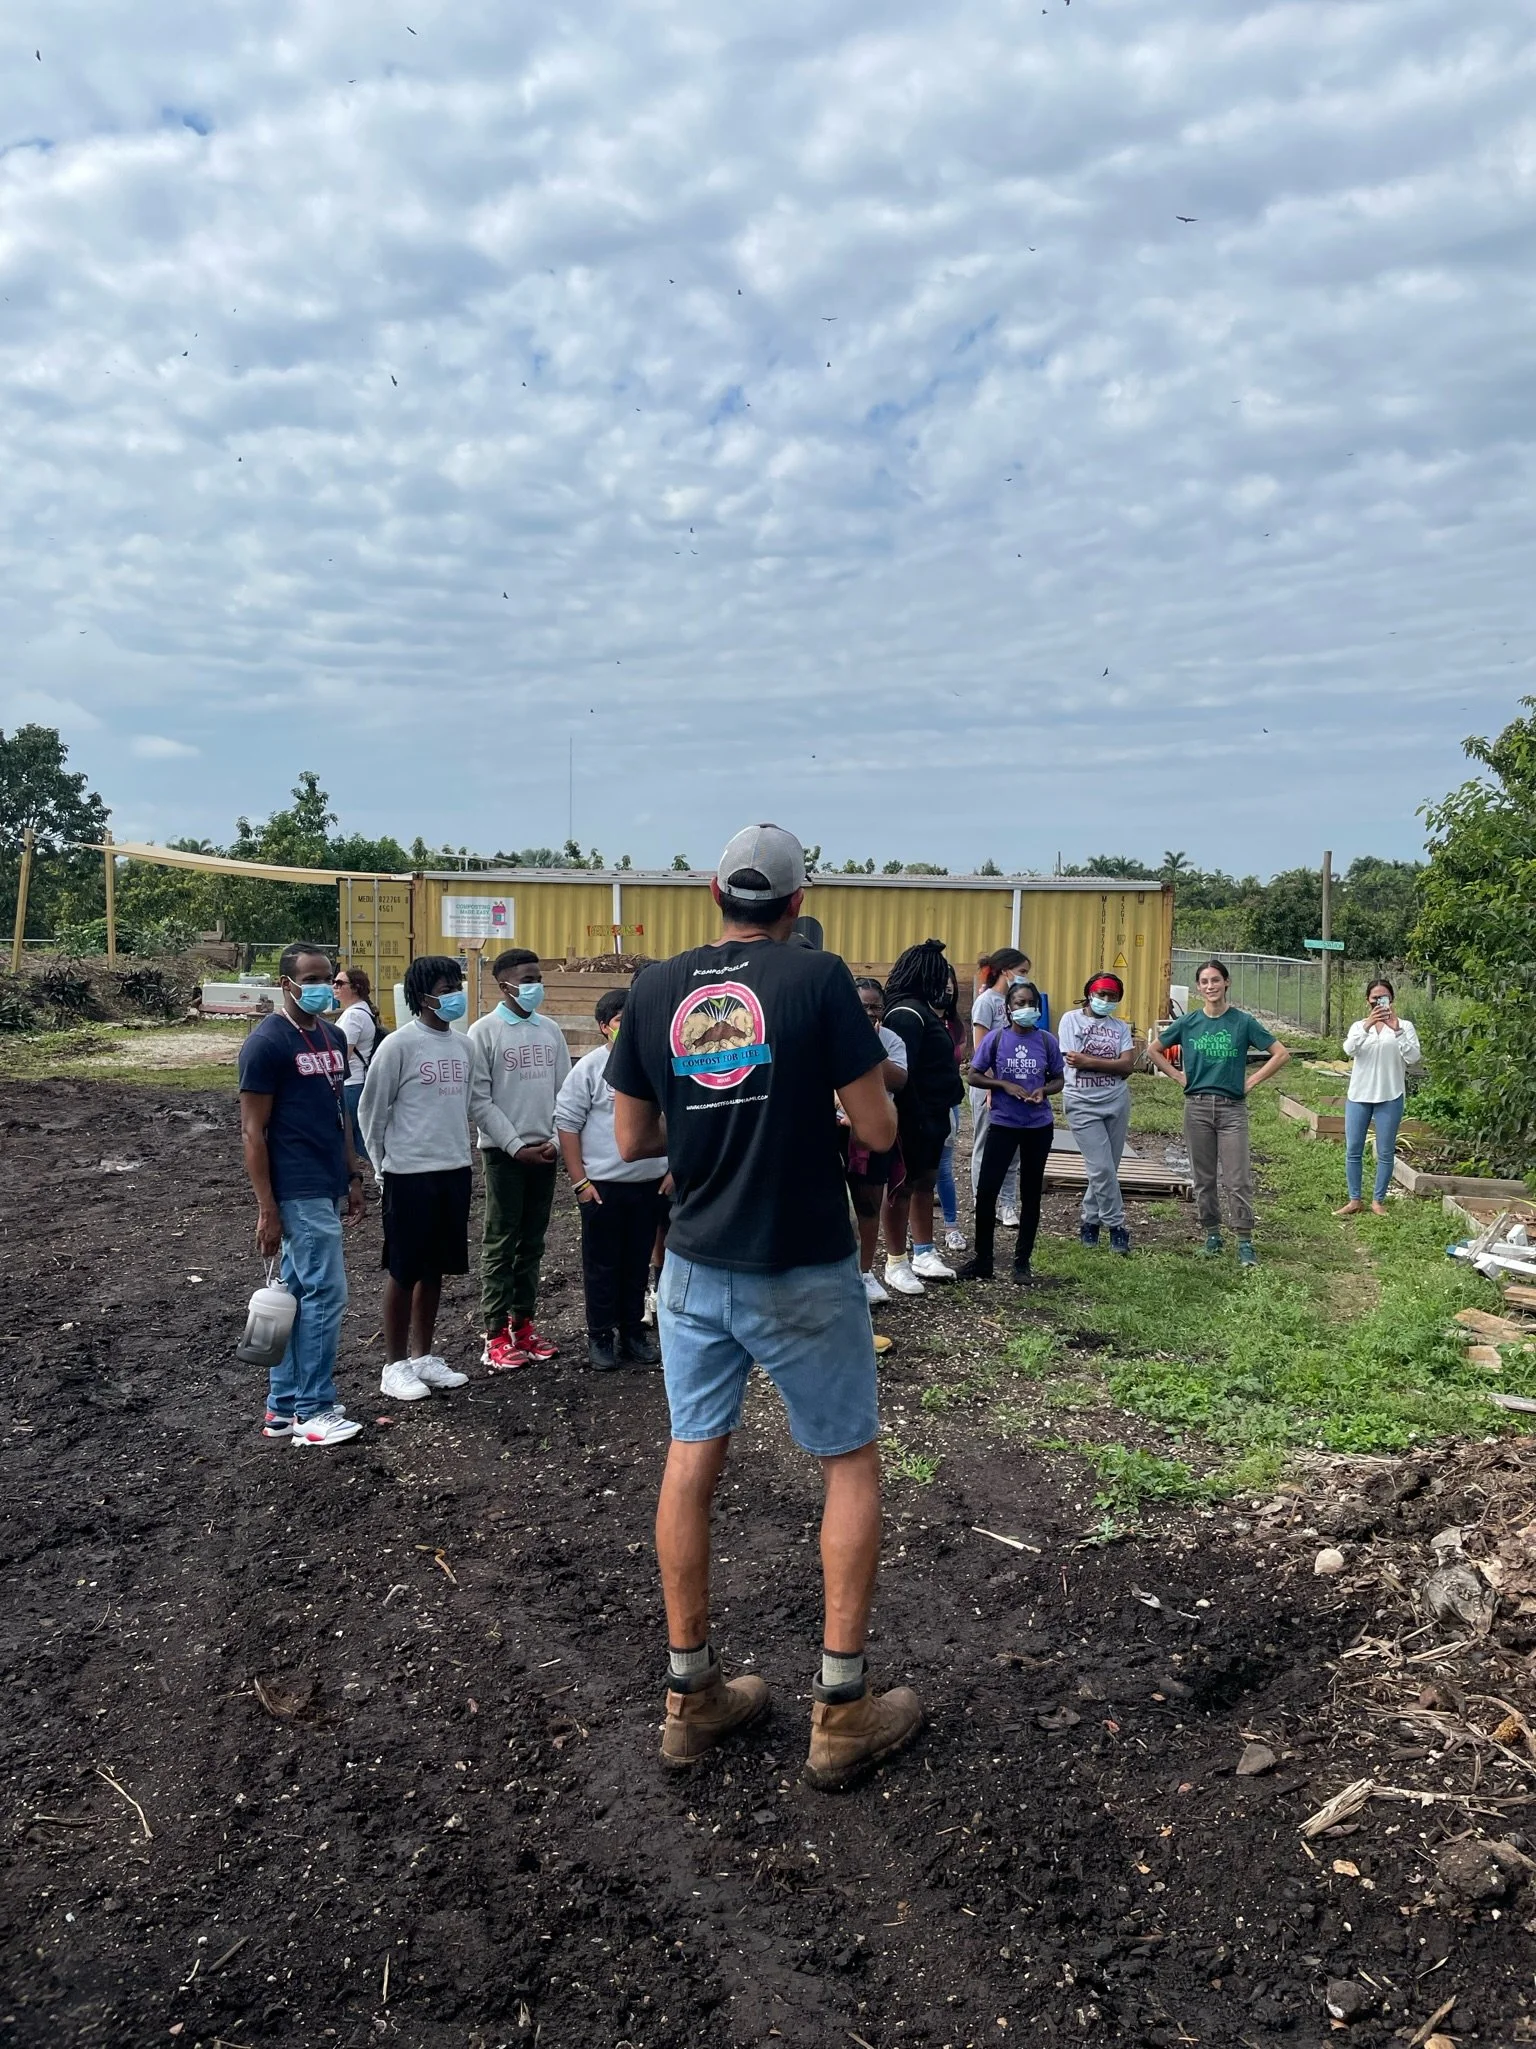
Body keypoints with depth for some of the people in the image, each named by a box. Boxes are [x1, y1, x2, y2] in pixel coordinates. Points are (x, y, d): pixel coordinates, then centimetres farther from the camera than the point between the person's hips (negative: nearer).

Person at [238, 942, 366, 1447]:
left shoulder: (332, 1037, 12)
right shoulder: (266, 1042, -12)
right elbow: (252, 1131, -13)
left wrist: (353, 1176, 16)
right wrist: (267, 1209, -15)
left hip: (326, 1187, 8)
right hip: (298, 1193, -8)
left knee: (297, 1292, 13)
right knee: (325, 1293, -5)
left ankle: (283, 1406, 23)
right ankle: (313, 1410, 8)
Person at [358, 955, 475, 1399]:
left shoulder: (460, 1044, 8)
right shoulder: (399, 1045, -12)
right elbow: (371, 1110, -6)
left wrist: (464, 1159, 15)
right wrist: (385, 1165, 0)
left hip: (454, 1171, 6)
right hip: (410, 1174, -6)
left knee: (435, 1269, 13)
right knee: (403, 1271, 3)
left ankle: (423, 1356, 25)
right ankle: (394, 1365, 15)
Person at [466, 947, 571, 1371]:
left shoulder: (550, 1030, 8)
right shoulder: (484, 1031, -7)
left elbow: (564, 1091, 9)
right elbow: (478, 1101, -10)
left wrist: (556, 1140, -4)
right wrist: (516, 1146, -13)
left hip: (545, 1150, 5)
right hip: (504, 1152, -5)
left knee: (533, 1242, 10)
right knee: (501, 1244, 0)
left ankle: (522, 1324, 20)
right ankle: (496, 1336, 6)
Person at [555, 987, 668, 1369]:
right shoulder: (589, 1068, -6)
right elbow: (567, 1123, -5)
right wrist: (580, 1181, -9)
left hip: (651, 1183, 3)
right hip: (602, 1185, -3)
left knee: (638, 1262, 13)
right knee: (602, 1265, 6)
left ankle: (633, 1331, 26)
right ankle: (600, 1336, 17)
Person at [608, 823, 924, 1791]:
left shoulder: (656, 990, 0)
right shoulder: (818, 977, -12)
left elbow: (632, 1142, 5)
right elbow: (878, 1132, -11)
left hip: (696, 1268, 4)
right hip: (803, 1276, -4)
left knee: (694, 1456, 14)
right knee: (851, 1463, 12)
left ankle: (692, 1694, 25)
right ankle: (843, 1710, 16)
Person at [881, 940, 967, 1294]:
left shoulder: (920, 1010, 13)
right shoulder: (907, 1013, -19)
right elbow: (901, 1072, -25)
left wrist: (936, 1115, 13)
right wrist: (913, 1120, -26)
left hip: (931, 1114, 10)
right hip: (914, 1117, -10)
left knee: (925, 1183, 16)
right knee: (903, 1187, -1)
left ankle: (923, 1254, 27)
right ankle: (896, 1264, 8)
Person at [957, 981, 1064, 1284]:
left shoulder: (1046, 1041, -1)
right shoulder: (995, 1038, -5)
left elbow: (1058, 1080, 8)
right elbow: (973, 1076, -2)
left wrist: (1044, 1090, -13)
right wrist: (1004, 1084, -16)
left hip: (1039, 1126, 2)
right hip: (1003, 1124, -1)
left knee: (1031, 1193, 9)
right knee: (986, 1190, -5)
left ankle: (1023, 1261, 21)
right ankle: (982, 1259, 9)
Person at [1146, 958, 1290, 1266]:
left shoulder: (1243, 1022, -3)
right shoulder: (1188, 1022, 2)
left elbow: (1281, 1054, -1)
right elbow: (1153, 1050, 13)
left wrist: (1252, 1081, -5)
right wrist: (1178, 1077, 4)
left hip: (1232, 1108, -2)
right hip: (1197, 1107, 2)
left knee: (1237, 1179, -4)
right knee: (1203, 1178, 9)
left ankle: (1245, 1241, 4)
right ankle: (1212, 1234, 21)